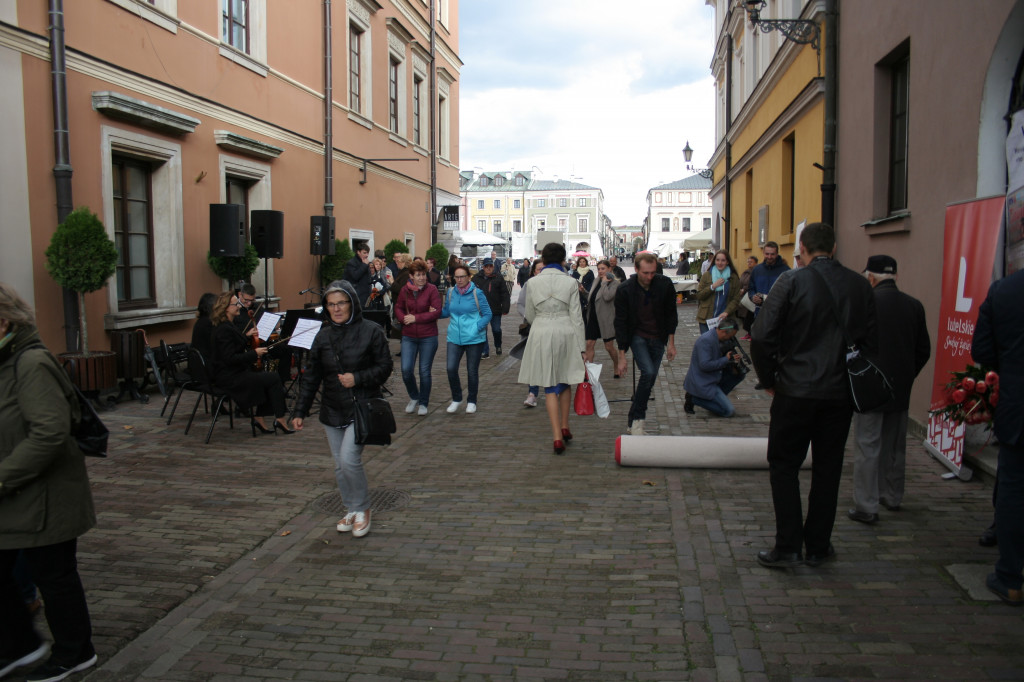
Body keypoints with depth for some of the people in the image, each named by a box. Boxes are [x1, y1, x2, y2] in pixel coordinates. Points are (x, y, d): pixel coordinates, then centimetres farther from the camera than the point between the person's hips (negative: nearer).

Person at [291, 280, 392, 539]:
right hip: (332, 411, 5)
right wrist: (300, 411, 6)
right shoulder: (323, 337, 5)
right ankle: (351, 510, 28)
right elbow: (312, 377, 8)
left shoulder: (371, 331, -8)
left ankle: (362, 509, 6)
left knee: (349, 459, -16)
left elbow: (385, 367, -5)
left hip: (362, 408, -5)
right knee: (340, 466, 10)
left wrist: (358, 378, -19)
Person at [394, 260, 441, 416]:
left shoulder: (431, 289, -8)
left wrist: (416, 318, -15)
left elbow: (437, 312, -12)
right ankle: (414, 397, 23)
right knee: (406, 370, -4)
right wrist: (404, 318, -9)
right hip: (408, 336, 3)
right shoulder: (405, 290, 2)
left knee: (424, 371, 4)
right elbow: (398, 308, 13)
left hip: (428, 337, -3)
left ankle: (423, 403, 22)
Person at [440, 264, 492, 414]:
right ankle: (456, 399, 12)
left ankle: (472, 402, 24)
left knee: (472, 370, 7)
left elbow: (487, 314, -2)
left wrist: (477, 328, -15)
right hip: (454, 337, 3)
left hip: (474, 338, -3)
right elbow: (446, 312, 14)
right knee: (451, 368, -9)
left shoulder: (476, 293, -6)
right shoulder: (450, 292, 5)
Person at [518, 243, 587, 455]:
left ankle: (557, 437, -2)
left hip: (541, 334, 0)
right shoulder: (570, 283, -5)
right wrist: (582, 347, 1)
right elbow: (576, 317, -4)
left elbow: (530, 315, 6)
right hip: (565, 333, 0)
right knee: (565, 382, 20)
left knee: (550, 387, 4)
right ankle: (564, 427, 27)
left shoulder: (533, 283, -3)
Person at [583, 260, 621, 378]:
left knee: (609, 347, 5)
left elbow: (607, 296, -27)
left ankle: (616, 367, 28)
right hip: (593, 317, 6)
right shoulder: (597, 280, 10)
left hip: (606, 319, -6)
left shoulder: (614, 282, -11)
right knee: (589, 344, 0)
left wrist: (604, 282, -18)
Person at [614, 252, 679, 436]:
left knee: (650, 379, 4)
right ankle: (636, 419, -11)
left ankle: (634, 419, 20)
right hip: (637, 337, -3)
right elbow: (620, 324, -12)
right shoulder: (625, 290, -17)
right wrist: (622, 356, -13)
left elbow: (671, 315, 3)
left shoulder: (665, 285, -11)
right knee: (648, 372, -24)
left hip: (658, 339, 3)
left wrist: (671, 342, 1)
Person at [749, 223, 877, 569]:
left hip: (796, 389, -3)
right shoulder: (860, 285, 2)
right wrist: (853, 377, 16)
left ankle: (788, 546, 6)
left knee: (784, 466, 7)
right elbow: (871, 340, 6)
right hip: (841, 393, 4)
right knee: (828, 469, 13)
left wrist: (768, 379, 0)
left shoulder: (791, 282, -9)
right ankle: (818, 546, 21)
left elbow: (761, 336, -13)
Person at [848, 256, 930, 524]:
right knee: (895, 446, 18)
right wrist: (906, 376, 16)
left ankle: (866, 507, 1)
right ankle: (893, 497, 32)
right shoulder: (914, 305, 2)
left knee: (867, 447, 0)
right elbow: (924, 350, 6)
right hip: (901, 389, 5)